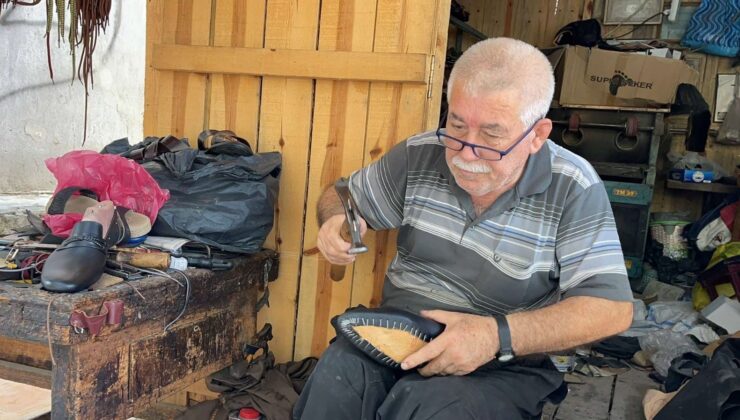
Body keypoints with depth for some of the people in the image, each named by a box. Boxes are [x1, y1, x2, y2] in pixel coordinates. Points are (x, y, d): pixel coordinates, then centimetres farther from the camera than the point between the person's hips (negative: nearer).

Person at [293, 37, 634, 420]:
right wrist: (339, 219, -15)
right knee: (336, 376, -29)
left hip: (502, 369, -1)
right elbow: (340, 195, 11)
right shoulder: (419, 156, -3)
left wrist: (499, 335, -28)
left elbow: (612, 308, -15)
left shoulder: (573, 190, -13)